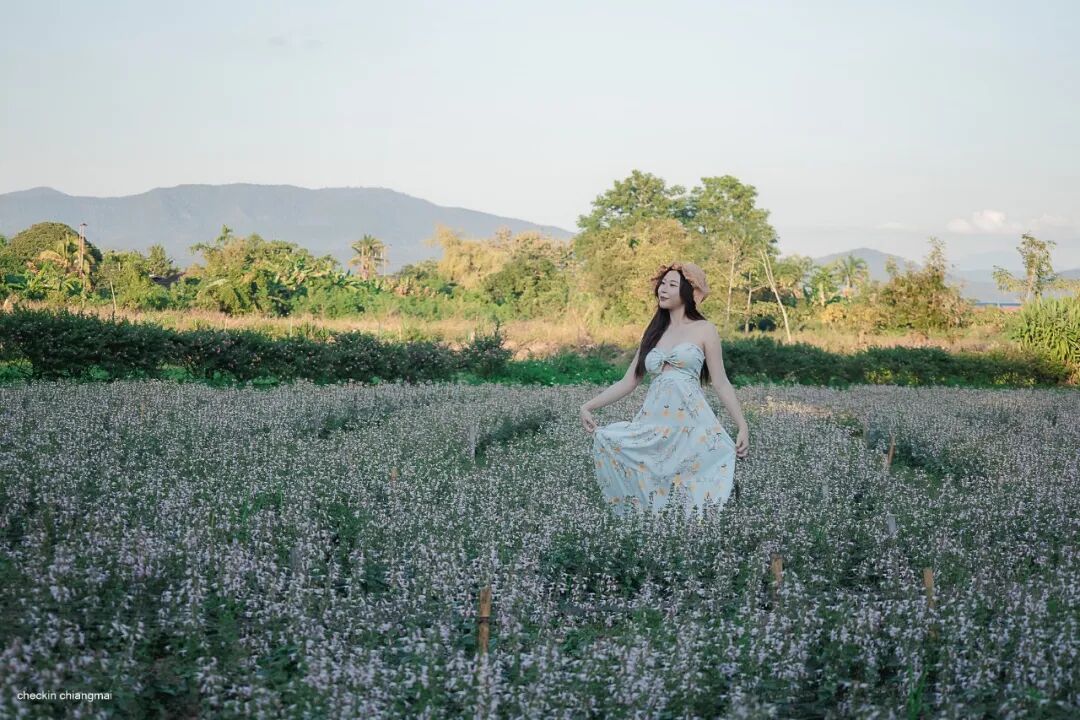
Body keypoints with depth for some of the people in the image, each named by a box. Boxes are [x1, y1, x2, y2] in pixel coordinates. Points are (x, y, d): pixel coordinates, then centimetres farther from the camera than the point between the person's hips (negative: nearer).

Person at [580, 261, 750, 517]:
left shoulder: (704, 330, 5)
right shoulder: (654, 333, 18)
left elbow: (721, 383, 3)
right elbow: (628, 382, 16)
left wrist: (743, 426, -5)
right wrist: (589, 406, 5)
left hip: (691, 423, -5)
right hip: (654, 423, 5)